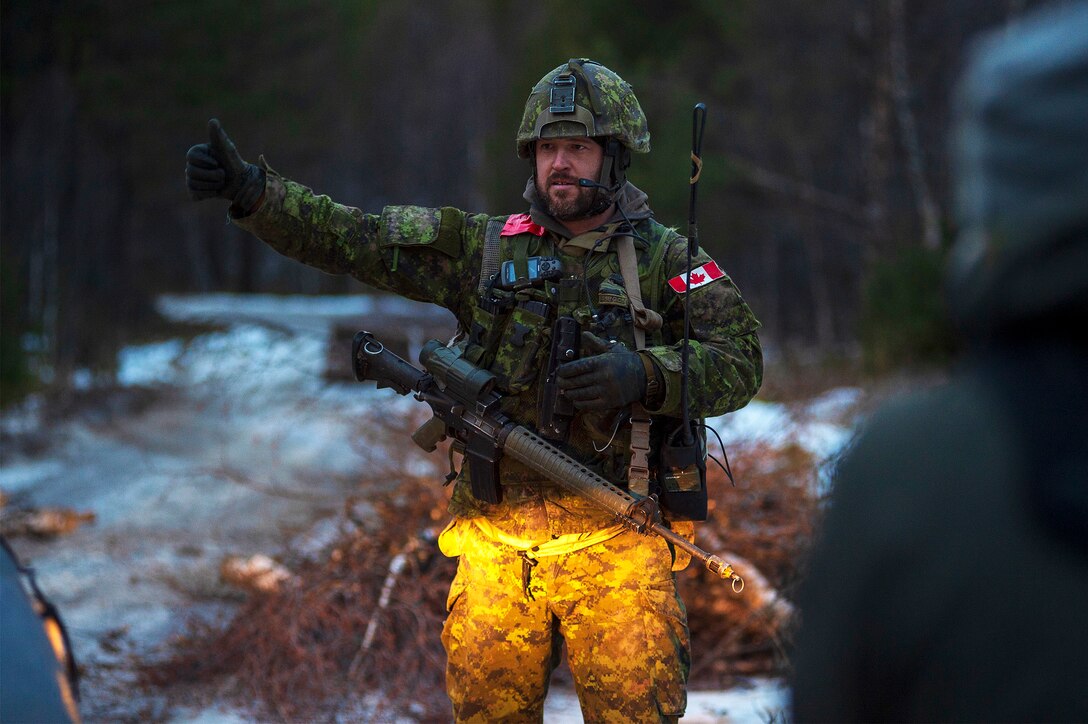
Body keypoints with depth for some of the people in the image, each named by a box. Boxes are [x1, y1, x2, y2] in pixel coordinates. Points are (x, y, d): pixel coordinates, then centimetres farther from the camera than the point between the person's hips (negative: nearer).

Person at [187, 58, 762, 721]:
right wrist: (250, 189, -9)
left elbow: (740, 362, -5)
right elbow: (350, 238, 3)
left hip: (615, 536, -2)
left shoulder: (666, 261, 3)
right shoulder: (488, 248, 8)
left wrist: (646, 374, -22)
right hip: (500, 534, 3)